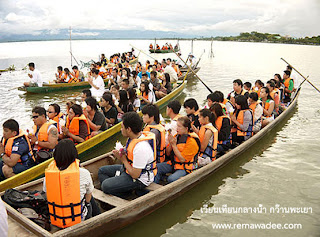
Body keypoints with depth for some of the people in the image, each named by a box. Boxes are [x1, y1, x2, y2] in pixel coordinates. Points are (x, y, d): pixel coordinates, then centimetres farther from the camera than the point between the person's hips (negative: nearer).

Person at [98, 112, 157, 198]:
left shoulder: (141, 147, -33)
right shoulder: (134, 137, -3)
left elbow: (135, 175, -28)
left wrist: (123, 159, -15)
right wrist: (122, 154, -6)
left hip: (139, 180, -10)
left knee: (105, 185, -22)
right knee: (102, 170, 14)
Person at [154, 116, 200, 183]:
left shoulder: (192, 141, -17)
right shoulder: (177, 136, 3)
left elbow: (182, 159, -19)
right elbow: (168, 153, 9)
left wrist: (174, 145, -19)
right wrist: (170, 144, -11)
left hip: (185, 168, -7)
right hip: (173, 163, 7)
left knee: (171, 179, -32)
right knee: (156, 167, -14)